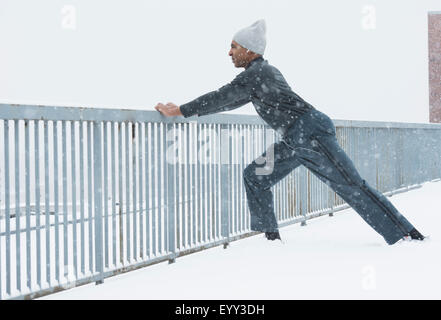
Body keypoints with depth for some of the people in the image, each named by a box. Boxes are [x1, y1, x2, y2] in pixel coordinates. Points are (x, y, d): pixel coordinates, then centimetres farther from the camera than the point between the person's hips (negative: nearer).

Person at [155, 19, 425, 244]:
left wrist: (181, 111, -9)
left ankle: (407, 233, -6)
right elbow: (232, 100, 32)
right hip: (295, 143, 10)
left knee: (352, 186, -9)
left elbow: (224, 97, -14)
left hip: (311, 132, -10)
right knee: (255, 176, 8)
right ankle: (270, 235, 9)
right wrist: (189, 109, 32)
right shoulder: (264, 71, 19)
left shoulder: (256, 73, -11)